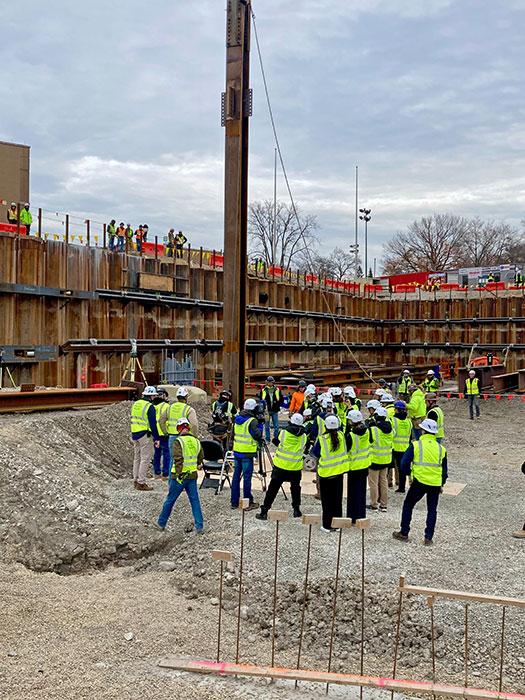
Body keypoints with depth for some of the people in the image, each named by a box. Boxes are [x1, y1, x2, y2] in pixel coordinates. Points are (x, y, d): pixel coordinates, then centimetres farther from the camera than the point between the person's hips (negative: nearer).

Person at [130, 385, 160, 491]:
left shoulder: (135, 404, 11)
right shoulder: (150, 407, -14)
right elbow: (153, 424, -16)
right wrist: (157, 439, -12)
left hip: (135, 434, 8)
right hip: (145, 435, -8)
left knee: (137, 458, 17)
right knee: (145, 459, -3)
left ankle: (136, 480, 24)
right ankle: (141, 483, -2)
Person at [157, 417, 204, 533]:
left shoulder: (178, 441, -14)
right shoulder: (196, 441, 5)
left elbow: (178, 459, -23)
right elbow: (200, 459, 15)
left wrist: (179, 474, -20)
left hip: (180, 476, -4)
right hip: (193, 476, 5)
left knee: (170, 500, 10)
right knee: (195, 501, 8)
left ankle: (161, 524, 25)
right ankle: (199, 527, 4)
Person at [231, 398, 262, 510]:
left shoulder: (237, 419, 9)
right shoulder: (252, 421, -14)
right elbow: (257, 435, -19)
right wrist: (259, 427, -2)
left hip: (236, 451, 7)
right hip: (247, 454, -7)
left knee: (236, 476, 11)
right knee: (247, 477, -2)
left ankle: (234, 502, 16)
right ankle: (248, 502, 3)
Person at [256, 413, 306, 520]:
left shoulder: (284, 432, -10)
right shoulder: (303, 436, -5)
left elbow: (278, 442, 7)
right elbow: (303, 448, 9)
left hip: (281, 465, -1)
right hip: (296, 467, 1)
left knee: (272, 489, 3)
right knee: (295, 488, 20)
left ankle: (264, 511, 3)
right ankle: (296, 509, 21)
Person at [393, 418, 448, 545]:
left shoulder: (416, 445, -5)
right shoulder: (441, 448, 7)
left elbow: (404, 463, -6)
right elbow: (445, 470, 13)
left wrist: (408, 473, 12)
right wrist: (442, 484, 24)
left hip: (419, 482, -3)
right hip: (436, 484, 3)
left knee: (408, 505, 13)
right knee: (432, 510, 14)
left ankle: (404, 533, 16)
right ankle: (429, 537, 12)